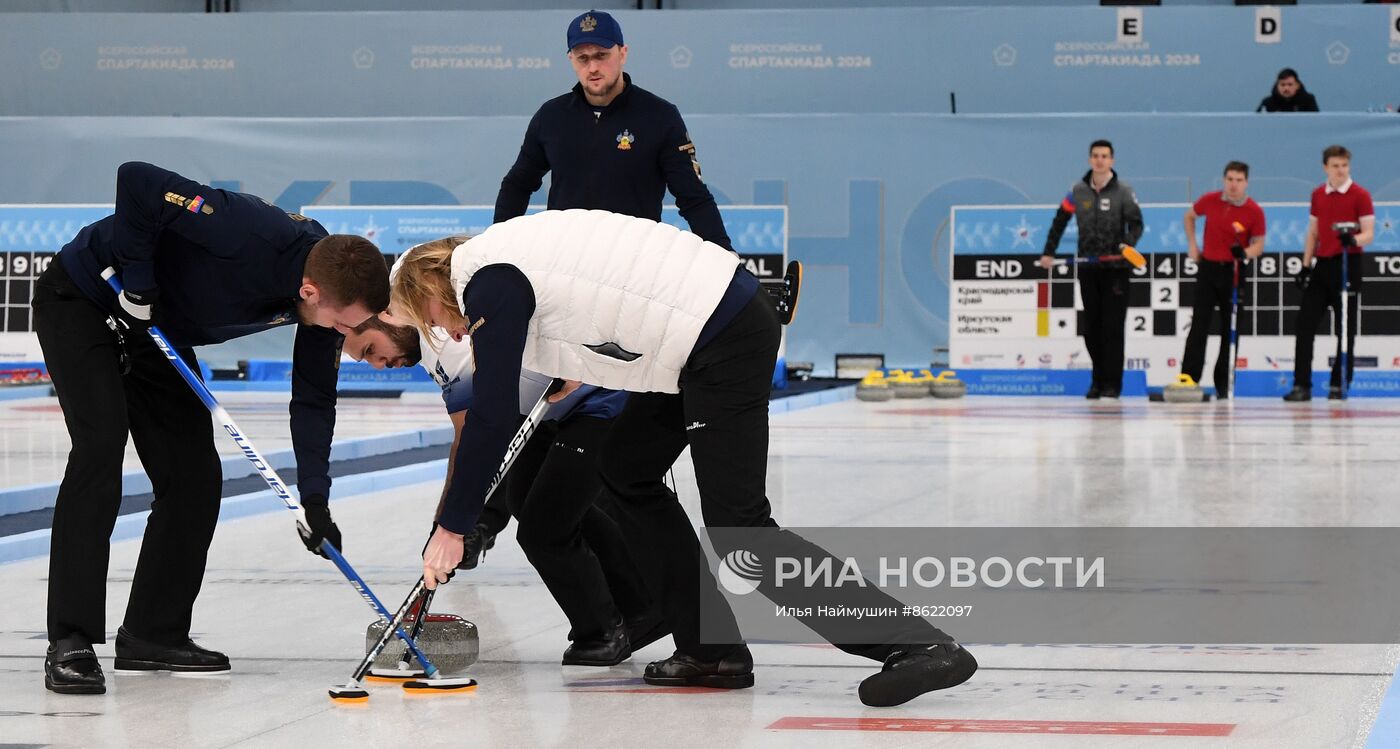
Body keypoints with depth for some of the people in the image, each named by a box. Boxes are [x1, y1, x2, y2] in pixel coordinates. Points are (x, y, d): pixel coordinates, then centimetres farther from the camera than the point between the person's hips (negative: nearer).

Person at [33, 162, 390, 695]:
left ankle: (154, 634, 12)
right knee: (100, 447, -22)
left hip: (158, 332, 8)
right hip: (84, 303, -8)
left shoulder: (330, 290, -14)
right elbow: (136, 181, -38)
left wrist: (314, 496, -11)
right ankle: (70, 642, -21)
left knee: (194, 477, 1)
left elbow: (313, 397, -4)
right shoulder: (251, 235, -38)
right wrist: (138, 283, -31)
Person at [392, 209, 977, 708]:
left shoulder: (490, 283, -10)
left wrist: (451, 527, -5)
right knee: (627, 471, 18)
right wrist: (585, 363, 29)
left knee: (740, 528, -10)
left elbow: (490, 421, -12)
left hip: (726, 340, -11)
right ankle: (714, 651, 16)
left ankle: (919, 644, -14)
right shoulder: (505, 252, 17)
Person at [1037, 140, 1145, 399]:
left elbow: (1136, 223, -7)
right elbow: (1060, 221, 14)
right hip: (1087, 267, 3)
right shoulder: (1078, 191, 7)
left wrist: (1128, 242, -26)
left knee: (1112, 326, -6)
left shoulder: (1123, 191, -2)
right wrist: (1048, 252, 8)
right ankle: (1098, 380, 17)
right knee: (1091, 326, 6)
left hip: (1115, 268, -3)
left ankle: (1112, 383, -4)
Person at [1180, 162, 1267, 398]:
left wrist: (1244, 253, -24)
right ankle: (1189, 379, -5)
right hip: (1208, 267, 2)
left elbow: (1259, 245, -4)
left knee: (1230, 330, 3)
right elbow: (1190, 216, 18)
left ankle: (1223, 384, 10)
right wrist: (1192, 245, 11)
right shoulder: (1209, 201, -1)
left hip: (1234, 272, -1)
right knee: (1199, 326, -3)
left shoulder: (1254, 211, -8)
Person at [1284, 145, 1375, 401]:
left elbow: (1369, 234, -8)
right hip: (1322, 264, 5)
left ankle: (1338, 385, 7)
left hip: (1348, 265, -5)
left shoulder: (1360, 195, -5)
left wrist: (1353, 239, -29)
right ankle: (1301, 385, 0)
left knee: (1345, 329, 0)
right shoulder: (1318, 195, 12)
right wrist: (1305, 265, 11)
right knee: (1305, 324, -2)